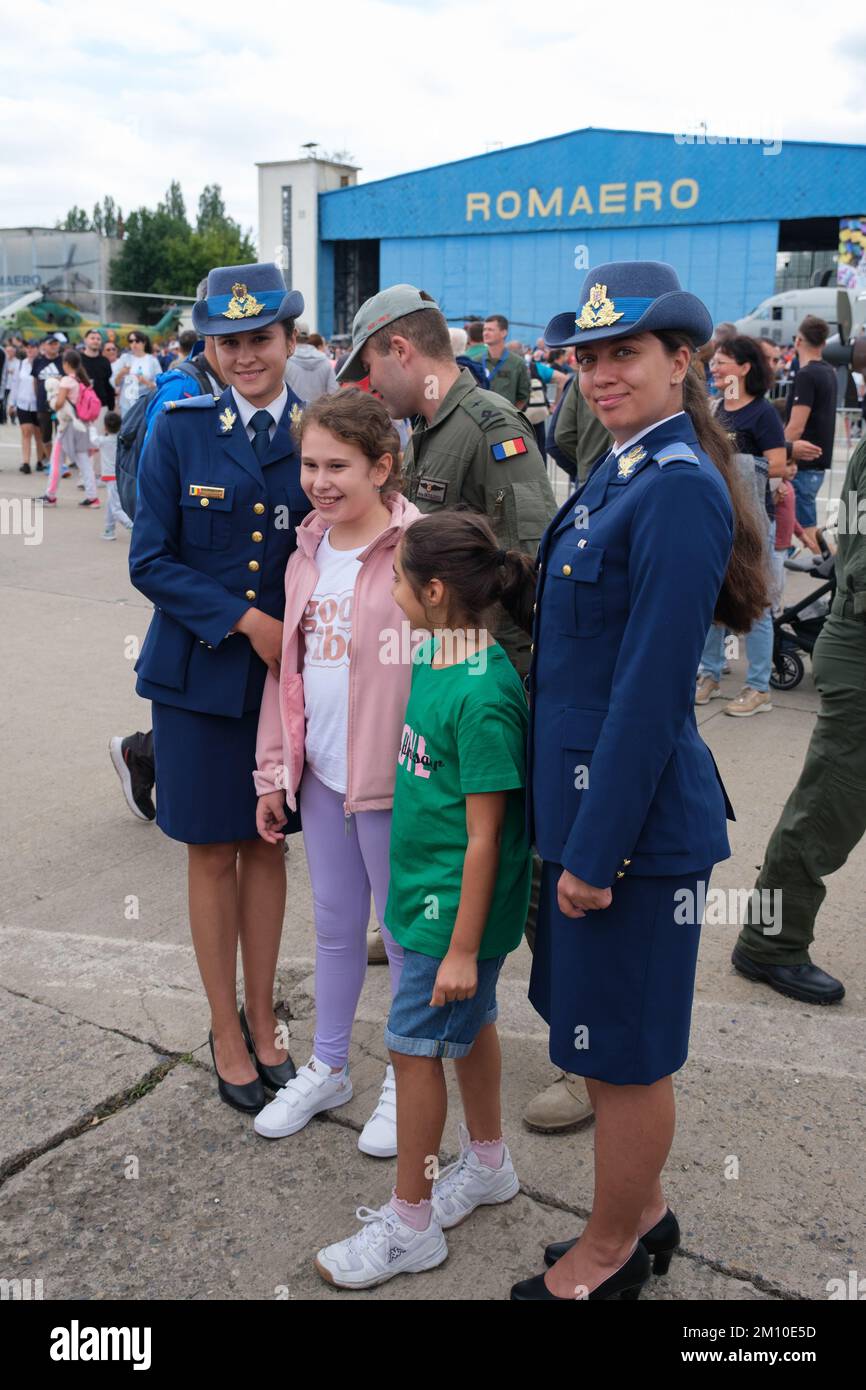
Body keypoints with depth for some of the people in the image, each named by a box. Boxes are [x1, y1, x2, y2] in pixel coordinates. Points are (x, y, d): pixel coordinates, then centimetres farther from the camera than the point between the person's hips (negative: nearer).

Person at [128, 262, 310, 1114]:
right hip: (200, 674, -1)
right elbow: (150, 561, -6)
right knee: (213, 852, 8)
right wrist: (244, 619, -15)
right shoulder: (179, 431, -3)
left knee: (267, 845, 13)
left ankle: (262, 1020, 29)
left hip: (289, 670, 2)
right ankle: (226, 1033, 24)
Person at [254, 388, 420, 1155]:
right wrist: (274, 768, 11)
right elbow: (287, 666, 11)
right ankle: (327, 1068, 38)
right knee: (334, 925, 20)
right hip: (321, 772, 6)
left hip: (391, 776, -6)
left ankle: (408, 1080, 31)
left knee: (404, 930, 11)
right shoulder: (308, 553, 8)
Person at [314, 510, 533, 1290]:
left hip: (457, 903, -8)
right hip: (429, 886, 9)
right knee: (471, 1024, 22)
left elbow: (485, 837, -23)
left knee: (415, 1047, 3)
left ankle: (411, 1226, 22)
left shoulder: (483, 697, -27)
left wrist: (463, 947, -17)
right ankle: (488, 1165, 44)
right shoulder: (436, 658, 1)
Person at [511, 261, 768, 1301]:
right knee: (603, 1033, 22)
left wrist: (595, 849, -18)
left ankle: (611, 1254, 32)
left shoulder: (678, 490, -19)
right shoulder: (620, 472, 11)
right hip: (581, 797, 10)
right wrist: (568, 825, 16)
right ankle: (642, 1212, 43)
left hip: (633, 818, -9)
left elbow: (650, 691, -21)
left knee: (625, 1048, 10)